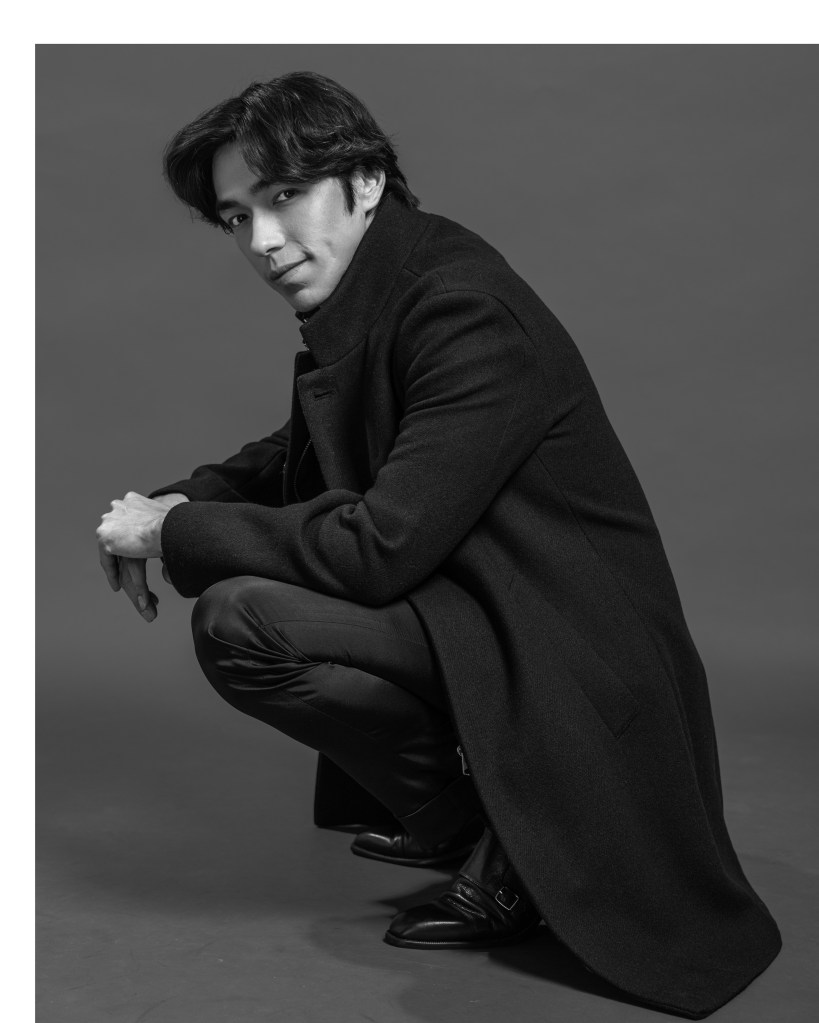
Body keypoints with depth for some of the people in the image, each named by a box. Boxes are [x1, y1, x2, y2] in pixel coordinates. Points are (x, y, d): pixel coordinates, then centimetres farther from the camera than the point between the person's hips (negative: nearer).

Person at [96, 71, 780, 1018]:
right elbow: (297, 459, 21)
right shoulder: (358, 301, 6)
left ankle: (488, 842, -4)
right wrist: (175, 506, 1)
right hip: (475, 613, 10)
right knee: (234, 566, 16)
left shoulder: (468, 313, -22)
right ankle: (450, 807, 18)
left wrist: (175, 533, -15)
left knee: (237, 620, -22)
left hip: (570, 669, -10)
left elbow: (377, 546, -28)